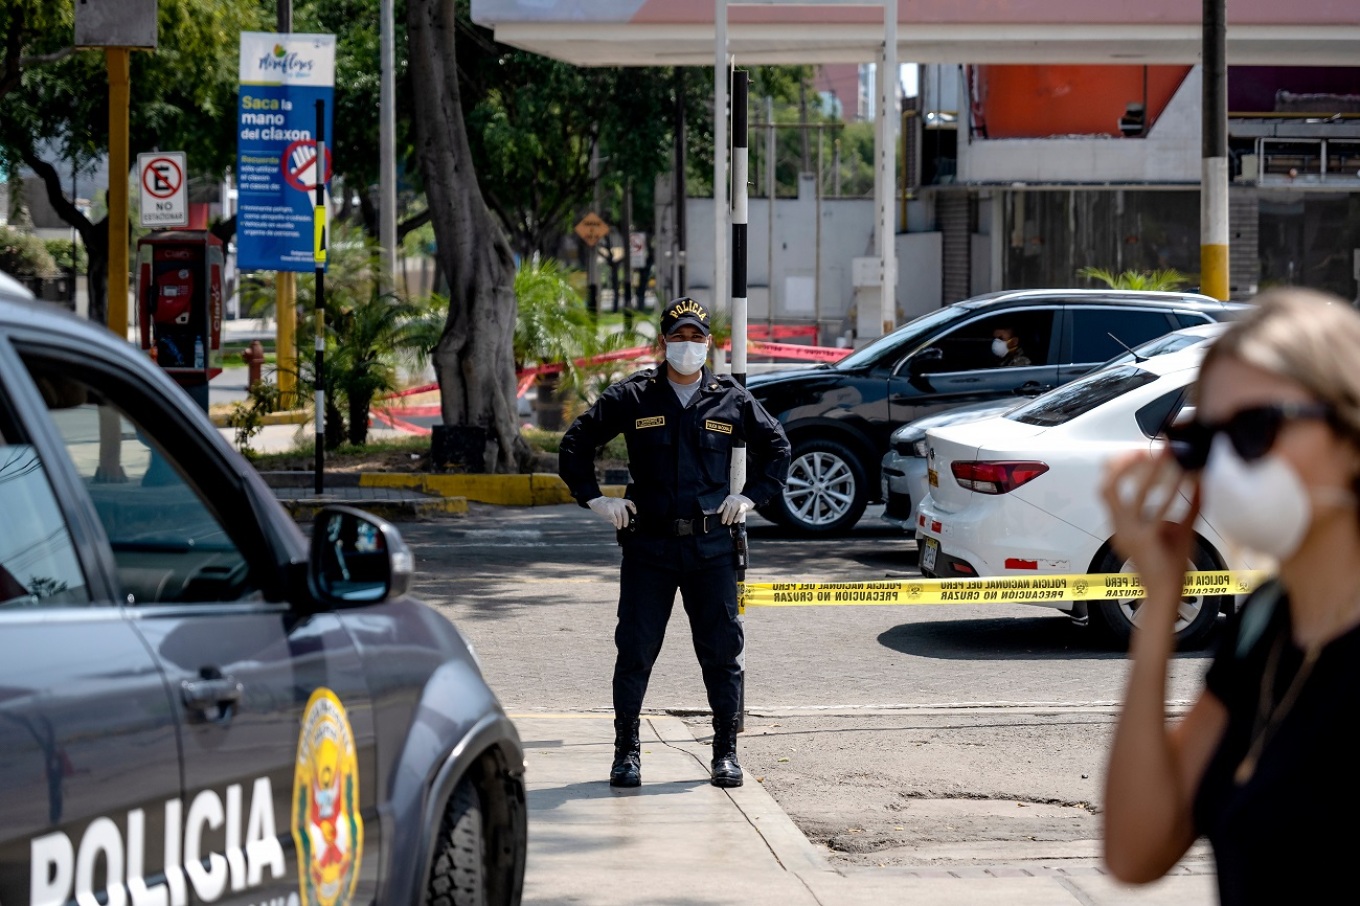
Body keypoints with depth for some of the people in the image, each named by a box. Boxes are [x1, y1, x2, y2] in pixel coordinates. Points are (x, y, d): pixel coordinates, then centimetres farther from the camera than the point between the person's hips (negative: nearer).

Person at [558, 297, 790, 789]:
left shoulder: (731, 400, 6)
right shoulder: (632, 397, 2)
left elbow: (776, 446, 19)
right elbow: (575, 443, 9)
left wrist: (751, 496, 8)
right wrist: (595, 499, 2)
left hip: (712, 546, 1)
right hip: (648, 545, -1)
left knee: (721, 650, 3)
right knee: (635, 649, 0)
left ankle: (726, 750, 13)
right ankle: (627, 750, 10)